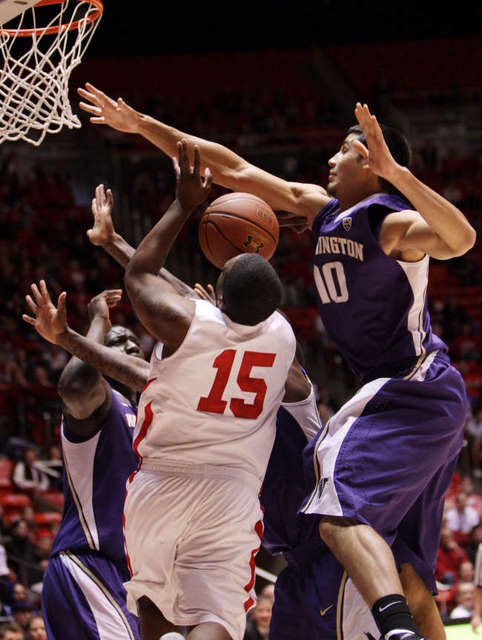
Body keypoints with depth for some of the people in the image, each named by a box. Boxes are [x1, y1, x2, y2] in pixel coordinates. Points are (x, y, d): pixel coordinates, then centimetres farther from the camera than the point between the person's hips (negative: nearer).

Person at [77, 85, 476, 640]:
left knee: (341, 514, -30)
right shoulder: (322, 209, 14)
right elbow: (234, 171, 17)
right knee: (405, 569, 10)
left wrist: (396, 173, -39)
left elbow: (460, 240, -33)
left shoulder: (392, 224, -11)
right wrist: (141, 126, 18)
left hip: (412, 390, -10)